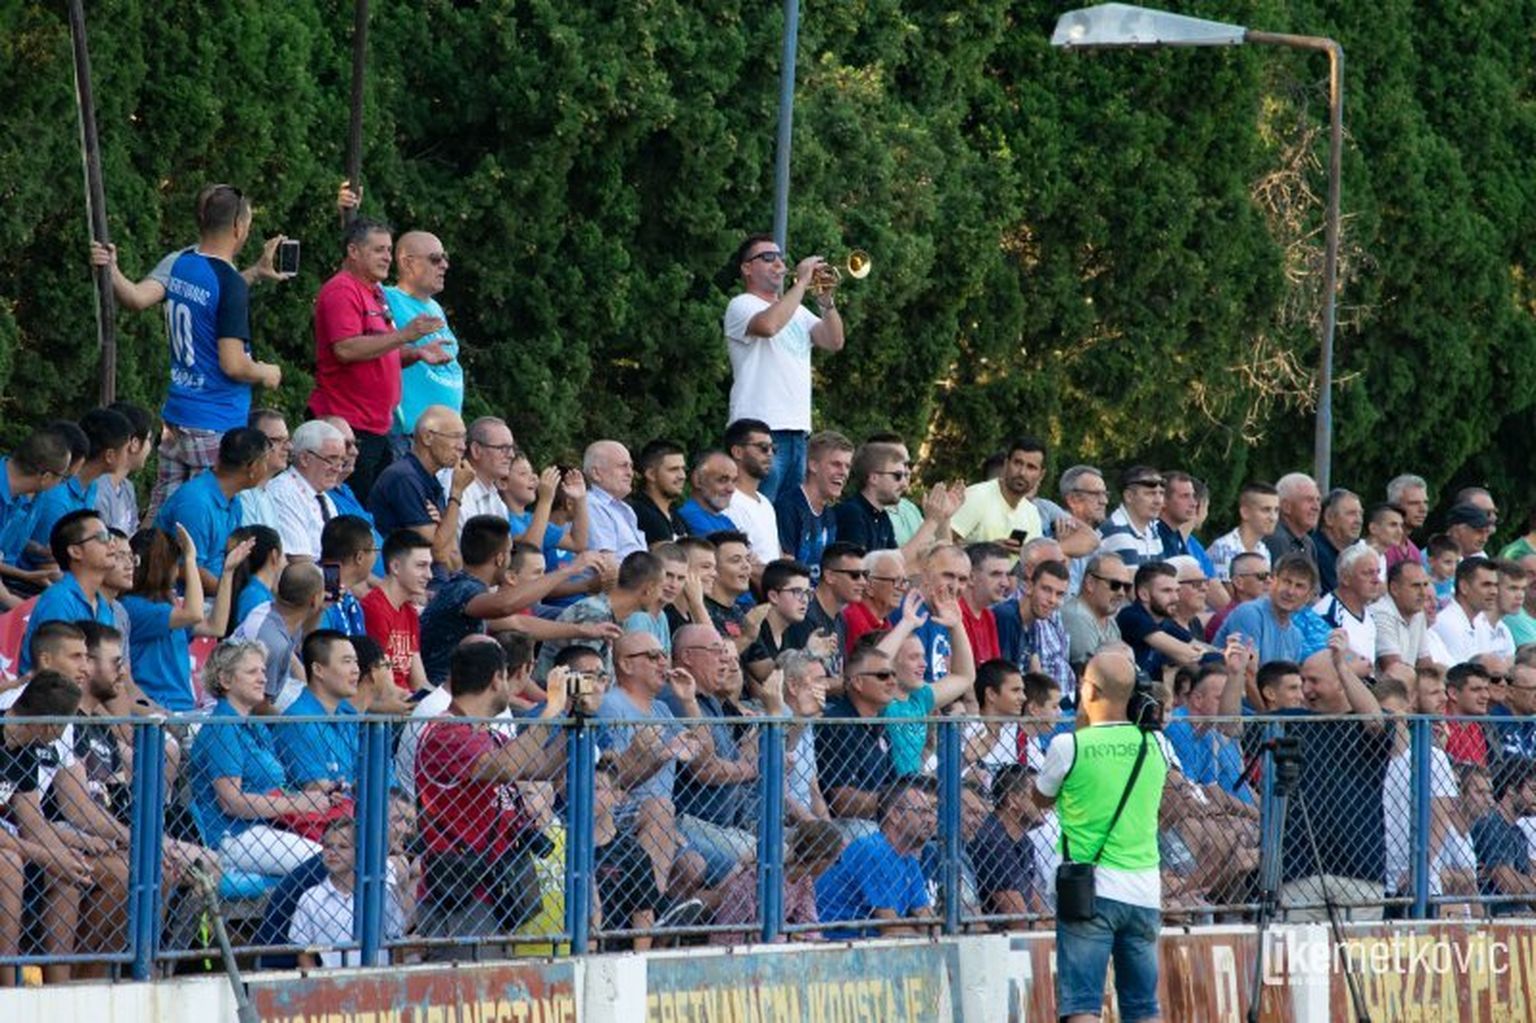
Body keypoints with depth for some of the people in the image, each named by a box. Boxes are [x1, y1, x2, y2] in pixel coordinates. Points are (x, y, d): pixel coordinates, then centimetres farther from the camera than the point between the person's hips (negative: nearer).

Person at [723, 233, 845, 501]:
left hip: (798, 430, 7)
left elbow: (834, 342, 12)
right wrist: (802, 282, -14)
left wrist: (826, 300, -2)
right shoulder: (741, 306, 0)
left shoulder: (797, 310, 23)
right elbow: (768, 325, -22)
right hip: (761, 428, -7)